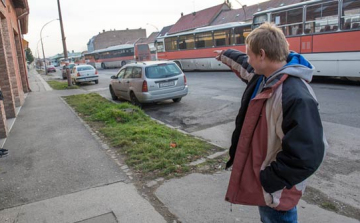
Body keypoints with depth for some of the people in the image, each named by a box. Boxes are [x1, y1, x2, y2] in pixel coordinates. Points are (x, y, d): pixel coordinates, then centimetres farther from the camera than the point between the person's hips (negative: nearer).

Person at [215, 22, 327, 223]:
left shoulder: (297, 97, -33)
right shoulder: (263, 76, -3)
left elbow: (306, 156, -34)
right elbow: (244, 66, 22)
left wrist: (268, 180, -23)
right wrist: (225, 55, 39)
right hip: (257, 172, 9)